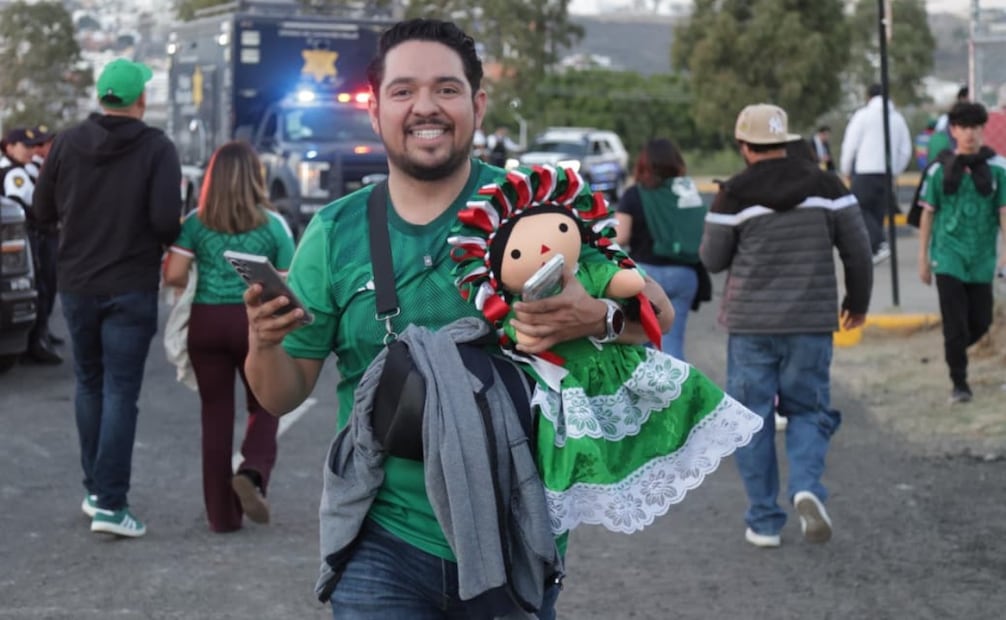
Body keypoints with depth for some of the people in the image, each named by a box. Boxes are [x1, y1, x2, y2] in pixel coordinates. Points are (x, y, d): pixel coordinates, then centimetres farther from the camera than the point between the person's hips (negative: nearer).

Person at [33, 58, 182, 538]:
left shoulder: (67, 143, 0)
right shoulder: (156, 148, -9)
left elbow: (43, 213, 3)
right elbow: (166, 220, -18)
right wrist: (167, 241, 4)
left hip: (76, 285, 3)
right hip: (131, 289, -3)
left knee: (88, 385, 18)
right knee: (120, 392, -1)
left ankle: (95, 488, 23)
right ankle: (110, 503, -6)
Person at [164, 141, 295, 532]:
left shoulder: (196, 222, 0)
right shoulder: (273, 225, -2)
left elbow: (173, 275, -5)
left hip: (206, 321, 1)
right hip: (256, 323, -1)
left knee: (216, 413, 9)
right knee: (264, 408, 15)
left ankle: (222, 514, 11)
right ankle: (252, 473, -13)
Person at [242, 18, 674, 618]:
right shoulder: (334, 235, 0)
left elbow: (658, 311, -3)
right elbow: (284, 396, 3)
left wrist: (596, 317, -25)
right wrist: (263, 344, -19)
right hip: (384, 541, 0)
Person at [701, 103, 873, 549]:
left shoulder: (734, 194, -6)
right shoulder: (825, 185, 0)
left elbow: (713, 260, 1)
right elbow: (857, 250, 1)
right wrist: (857, 302, 15)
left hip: (751, 321, -1)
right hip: (811, 322, 1)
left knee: (752, 418, 8)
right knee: (807, 411, 13)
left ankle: (764, 521, 9)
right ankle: (807, 488, -13)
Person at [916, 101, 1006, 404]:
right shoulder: (940, 169, 1)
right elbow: (927, 214, 6)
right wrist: (923, 258, 6)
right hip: (949, 257, -1)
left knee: (980, 322, 8)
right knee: (955, 324, -5)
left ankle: (955, 352, 38)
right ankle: (959, 383, 5)